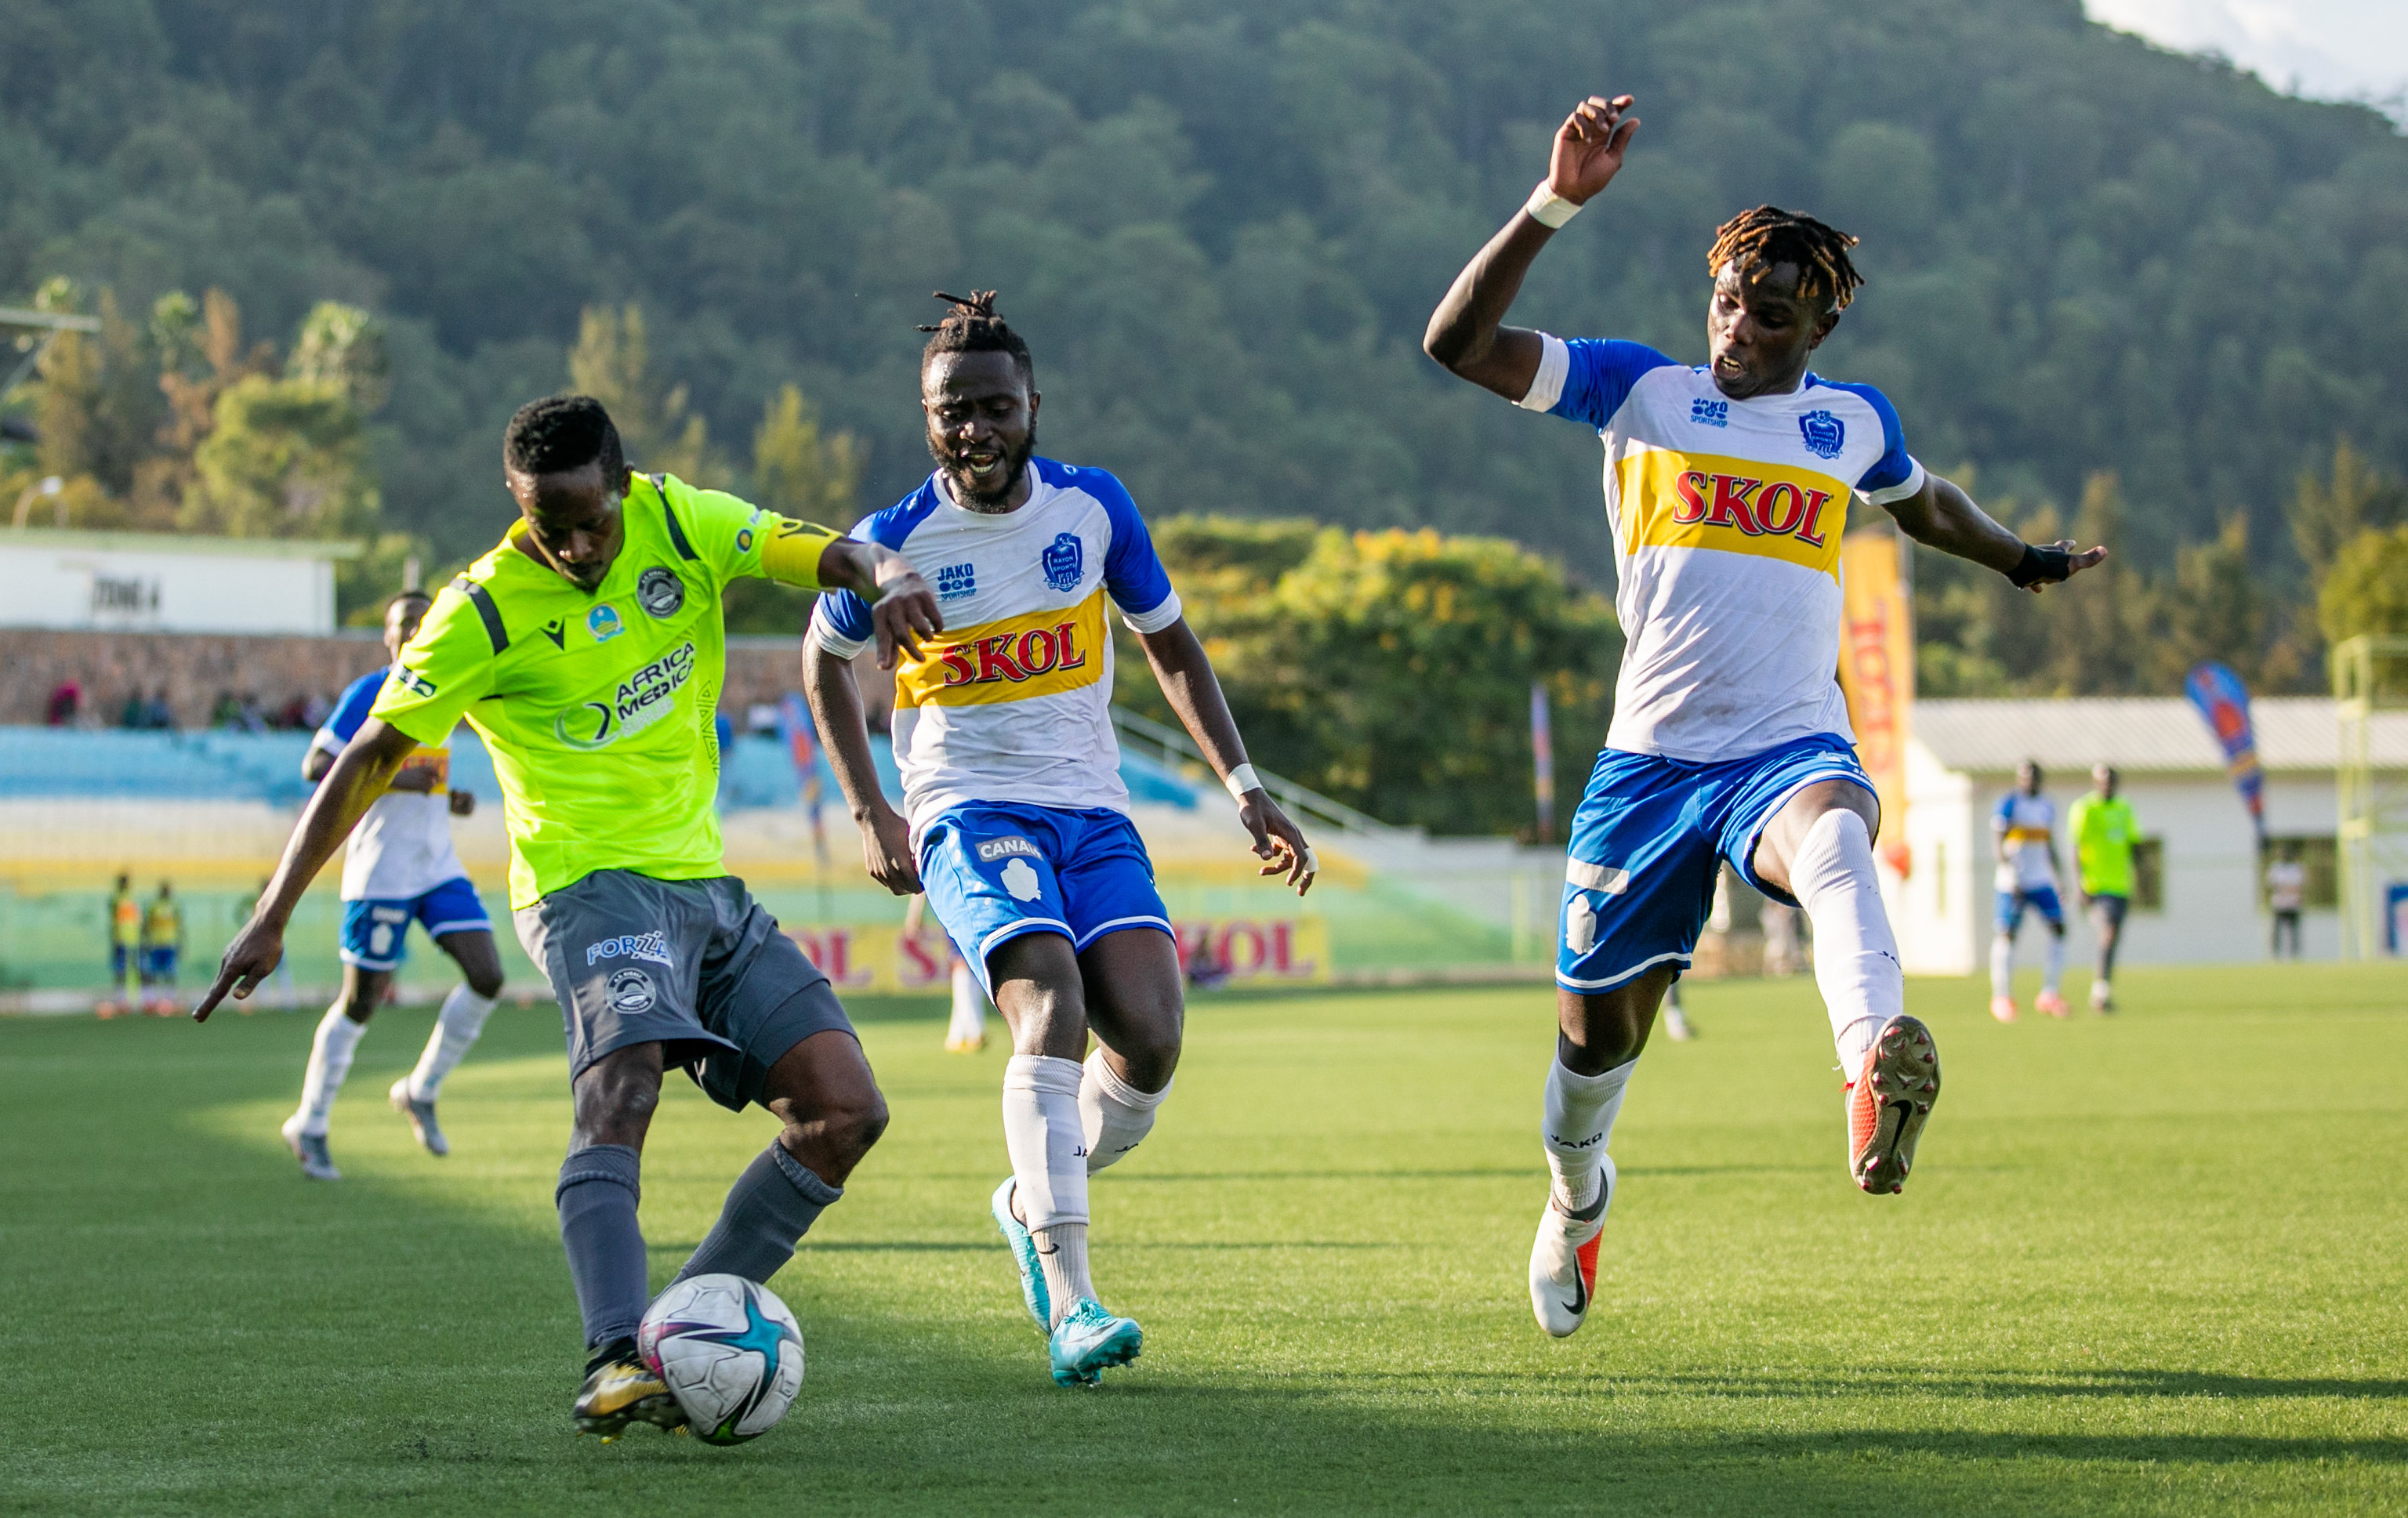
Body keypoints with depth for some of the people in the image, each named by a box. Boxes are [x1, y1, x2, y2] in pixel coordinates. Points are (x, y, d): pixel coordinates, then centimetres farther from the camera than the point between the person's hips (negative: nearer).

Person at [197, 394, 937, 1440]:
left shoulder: (682, 525, 0)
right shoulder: (485, 611, -10)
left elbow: (838, 558, -4)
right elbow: (367, 759, -4)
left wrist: (890, 580, -30)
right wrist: (272, 917, -6)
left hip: (705, 883, 6)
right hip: (591, 884, -6)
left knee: (846, 1114, -4)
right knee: (619, 1096, -32)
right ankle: (617, 1362, -45)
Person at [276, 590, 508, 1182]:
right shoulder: (368, 695, -9)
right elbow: (315, 766, -15)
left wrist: (448, 800, 7)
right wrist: (394, 779, -23)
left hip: (439, 865, 7)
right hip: (382, 872, -7)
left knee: (486, 978, -7)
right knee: (361, 1001, -2)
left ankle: (420, 1093, 11)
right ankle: (309, 1127, 14)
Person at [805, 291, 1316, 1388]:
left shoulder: (1094, 506, 2)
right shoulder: (894, 542, -4)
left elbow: (1168, 645, 14)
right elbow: (824, 660, 14)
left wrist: (1243, 787, 7)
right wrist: (871, 813, 8)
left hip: (1093, 813, 3)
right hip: (969, 814, -3)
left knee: (1148, 1038, -16)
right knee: (1050, 1010, -28)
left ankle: (1033, 1201, 15)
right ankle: (1069, 1309, -31)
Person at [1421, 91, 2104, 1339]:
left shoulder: (1853, 422, 12)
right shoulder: (1639, 391, 4)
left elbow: (1923, 503, 36)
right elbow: (1457, 343, -6)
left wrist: (2028, 563, 48)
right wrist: (1557, 202, -15)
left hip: (1790, 750, 0)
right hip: (1649, 757, 0)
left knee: (1834, 835, -38)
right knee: (1597, 1028, 7)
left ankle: (1877, 1074, -67)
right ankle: (1577, 1198, 42)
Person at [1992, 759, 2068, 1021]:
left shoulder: (2047, 807, 14)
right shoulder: (2009, 803, -7)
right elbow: (1997, 839, -17)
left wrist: (2059, 881, 20)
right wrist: (2010, 873, -27)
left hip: (2041, 881, 5)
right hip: (2013, 882, -5)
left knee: (2058, 928, -8)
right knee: (2007, 934, -5)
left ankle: (2049, 994, -3)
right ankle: (2002, 997, 7)